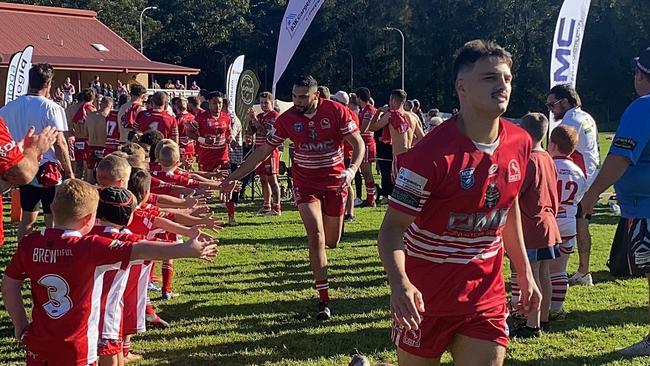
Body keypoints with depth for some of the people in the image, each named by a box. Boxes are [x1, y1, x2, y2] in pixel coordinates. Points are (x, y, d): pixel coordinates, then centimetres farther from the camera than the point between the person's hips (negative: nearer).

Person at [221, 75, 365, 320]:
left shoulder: (336, 111, -13)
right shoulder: (287, 119, -8)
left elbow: (358, 144, -10)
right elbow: (263, 151, -2)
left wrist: (352, 170, -28)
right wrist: (236, 176, -6)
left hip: (335, 180, 0)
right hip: (305, 182, 0)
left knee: (331, 242, 9)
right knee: (316, 236, -16)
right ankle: (324, 299, -12)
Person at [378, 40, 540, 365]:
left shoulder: (520, 143, -2)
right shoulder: (432, 154, -21)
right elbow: (392, 227, -20)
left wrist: (524, 273, 16)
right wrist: (399, 283, -37)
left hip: (486, 295, 5)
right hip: (426, 299, -4)